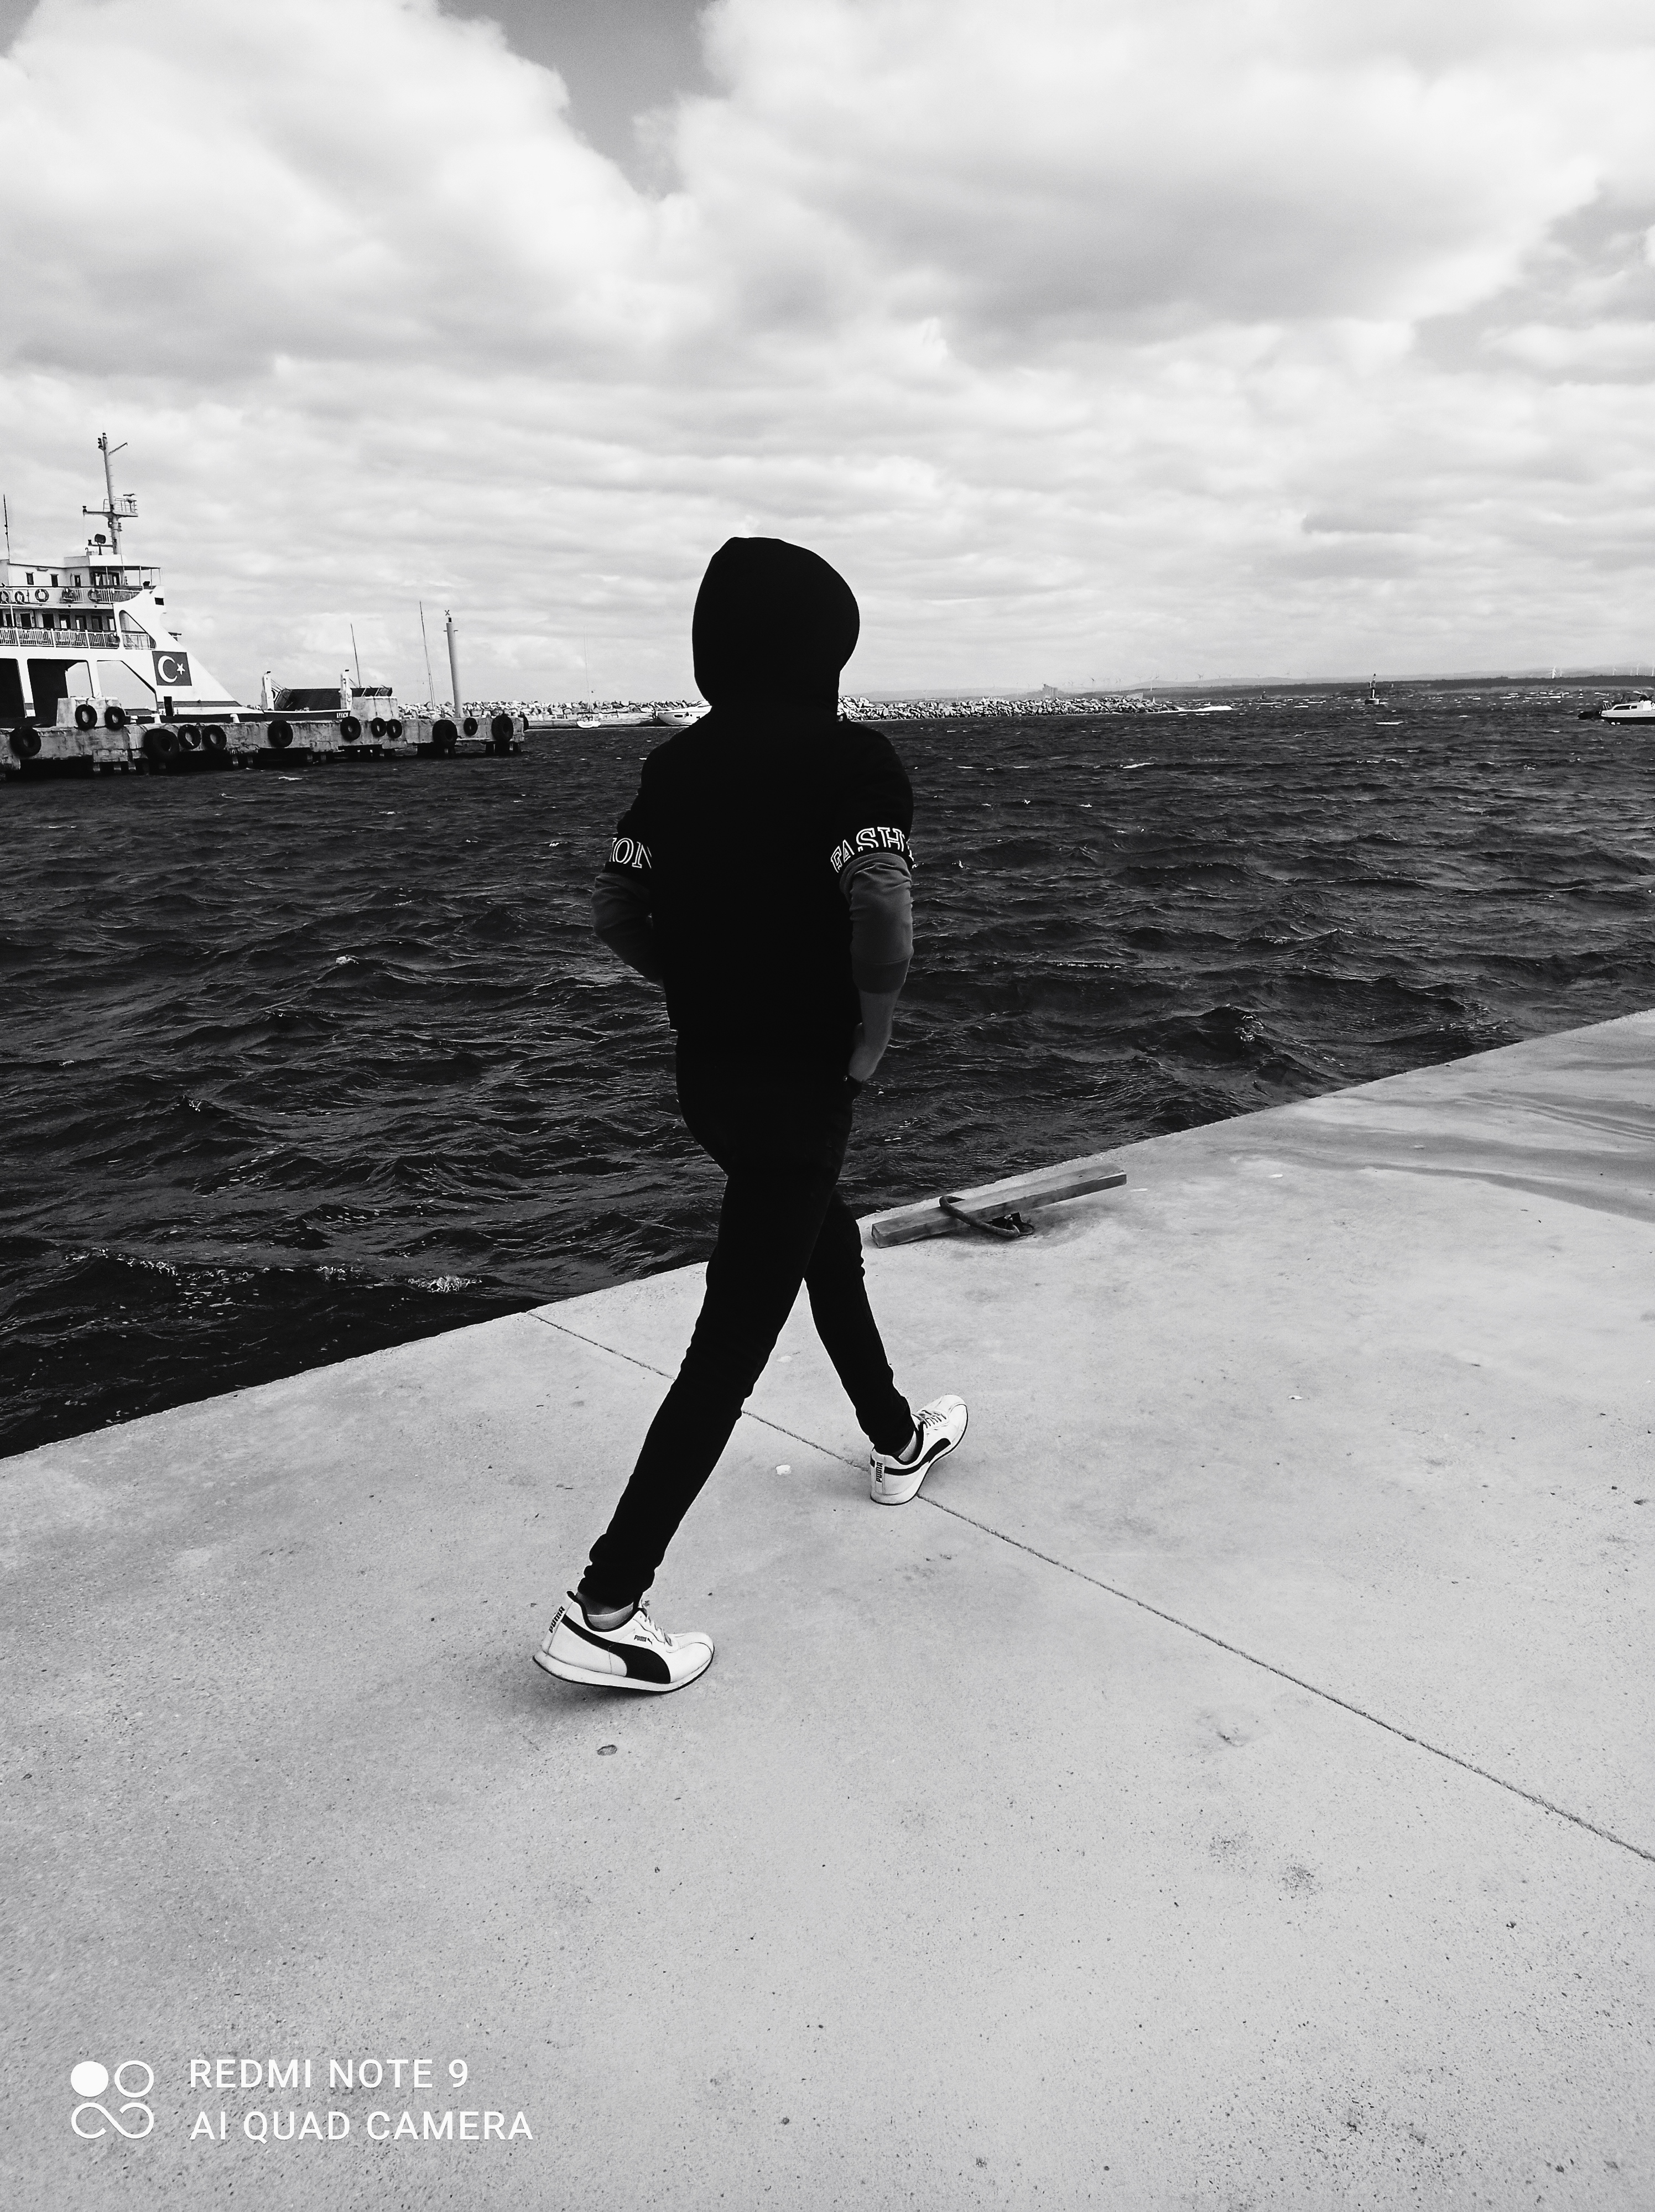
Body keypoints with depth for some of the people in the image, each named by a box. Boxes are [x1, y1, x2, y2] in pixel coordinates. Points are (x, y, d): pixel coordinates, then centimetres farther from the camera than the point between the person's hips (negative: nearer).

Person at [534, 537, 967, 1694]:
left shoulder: (679, 761, 4)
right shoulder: (852, 757, -14)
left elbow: (618, 913, 6)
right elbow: (882, 915, -27)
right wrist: (867, 1044, -11)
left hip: (708, 1072, 8)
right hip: (801, 1082, -8)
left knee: (826, 1237, 28)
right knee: (733, 1344, -2)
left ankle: (899, 1440, 49)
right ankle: (604, 1610, 1)